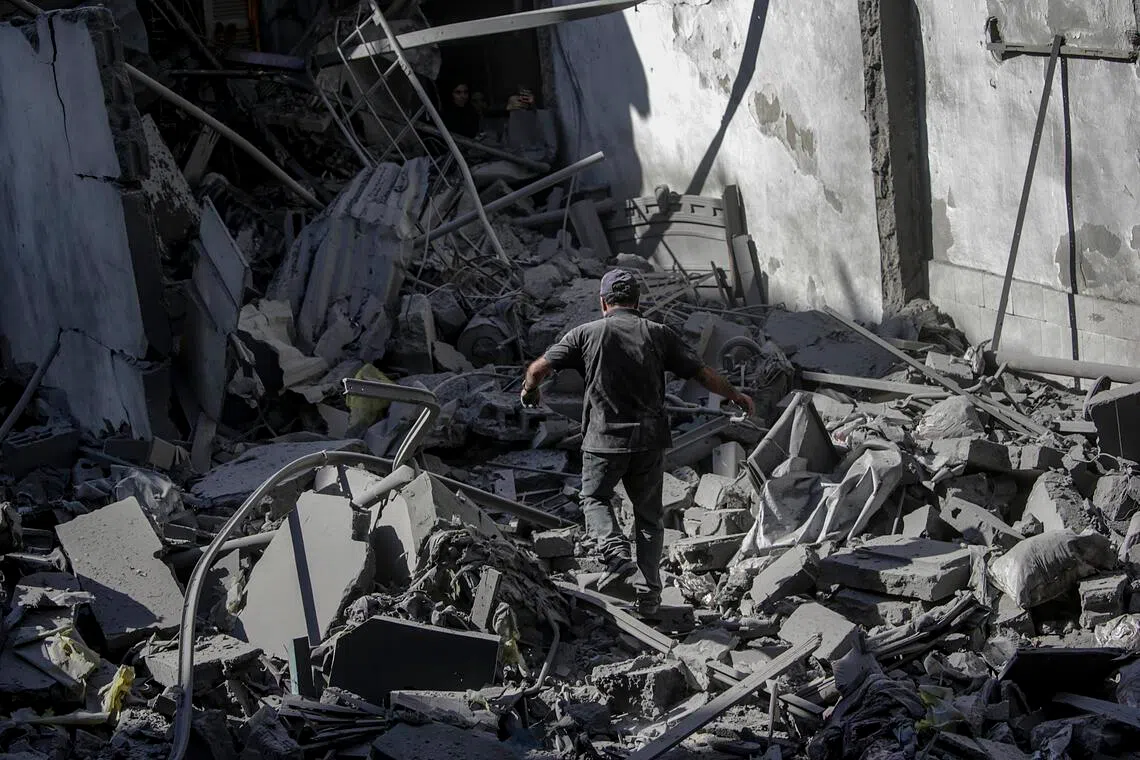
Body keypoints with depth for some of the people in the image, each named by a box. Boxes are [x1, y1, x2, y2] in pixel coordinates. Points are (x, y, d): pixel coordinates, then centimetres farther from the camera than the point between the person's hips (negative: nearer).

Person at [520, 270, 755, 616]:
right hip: (650, 438, 2)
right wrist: (737, 396, 20)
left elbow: (537, 369, -1)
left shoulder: (587, 334, -1)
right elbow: (704, 373, 3)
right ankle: (650, 592, 12)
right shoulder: (658, 334, 2)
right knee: (649, 513, 16)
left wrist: (530, 392, 21)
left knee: (595, 498, 20)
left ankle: (616, 553, -7)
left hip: (604, 438, -2)